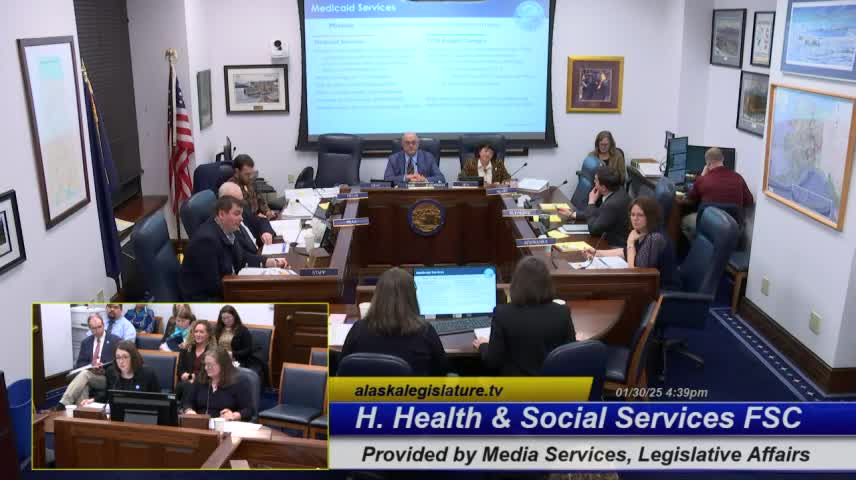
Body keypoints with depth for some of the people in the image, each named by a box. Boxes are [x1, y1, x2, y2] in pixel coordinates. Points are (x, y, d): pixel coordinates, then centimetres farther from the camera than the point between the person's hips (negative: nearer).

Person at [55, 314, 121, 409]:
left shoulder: (115, 341, 3)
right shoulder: (86, 342, 17)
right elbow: (79, 364, 14)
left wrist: (105, 368, -18)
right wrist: (90, 366, -9)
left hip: (108, 378, -4)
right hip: (89, 375, 4)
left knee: (84, 373, -32)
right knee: (83, 386, -33)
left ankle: (64, 403, -39)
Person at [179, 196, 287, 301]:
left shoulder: (226, 230, 1)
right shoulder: (207, 239, -24)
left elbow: (242, 258, 14)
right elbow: (212, 284, -25)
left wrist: (270, 262, 0)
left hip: (225, 288, 9)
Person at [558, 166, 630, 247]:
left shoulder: (613, 204, -31)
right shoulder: (616, 190, -3)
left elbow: (593, 229, -21)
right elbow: (599, 213, 11)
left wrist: (591, 202, -13)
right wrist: (572, 214, 9)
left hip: (615, 246, -8)